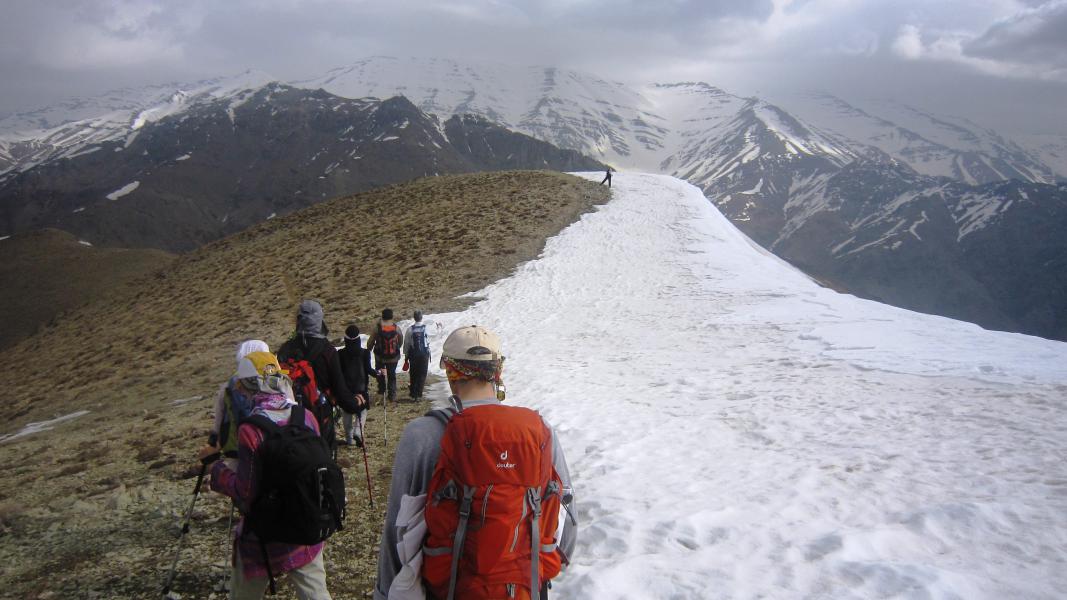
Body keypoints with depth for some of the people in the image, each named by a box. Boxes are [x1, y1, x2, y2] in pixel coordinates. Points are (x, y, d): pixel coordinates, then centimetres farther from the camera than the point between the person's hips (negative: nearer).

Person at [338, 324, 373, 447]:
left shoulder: (340, 353, -5)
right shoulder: (364, 353, -9)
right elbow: (368, 369, -6)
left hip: (345, 387, 1)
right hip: (361, 386, -1)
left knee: (347, 412, 12)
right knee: (362, 409, 11)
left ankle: (349, 438, 14)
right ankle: (358, 431, -13)